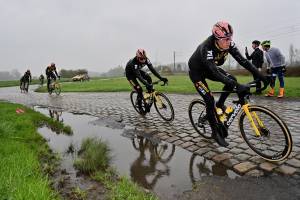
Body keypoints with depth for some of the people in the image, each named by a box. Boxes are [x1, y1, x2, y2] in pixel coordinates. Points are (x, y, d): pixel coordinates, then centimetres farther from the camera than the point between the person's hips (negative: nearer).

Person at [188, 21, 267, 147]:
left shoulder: (228, 44, -18)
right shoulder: (207, 48, -37)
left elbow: (242, 61, -18)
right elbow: (215, 72, -45)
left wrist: (261, 77, -23)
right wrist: (237, 86, -52)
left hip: (209, 68, 6)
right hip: (196, 71, -6)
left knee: (232, 79, -16)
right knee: (209, 100, -13)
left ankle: (220, 104, 8)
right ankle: (216, 132, 3)